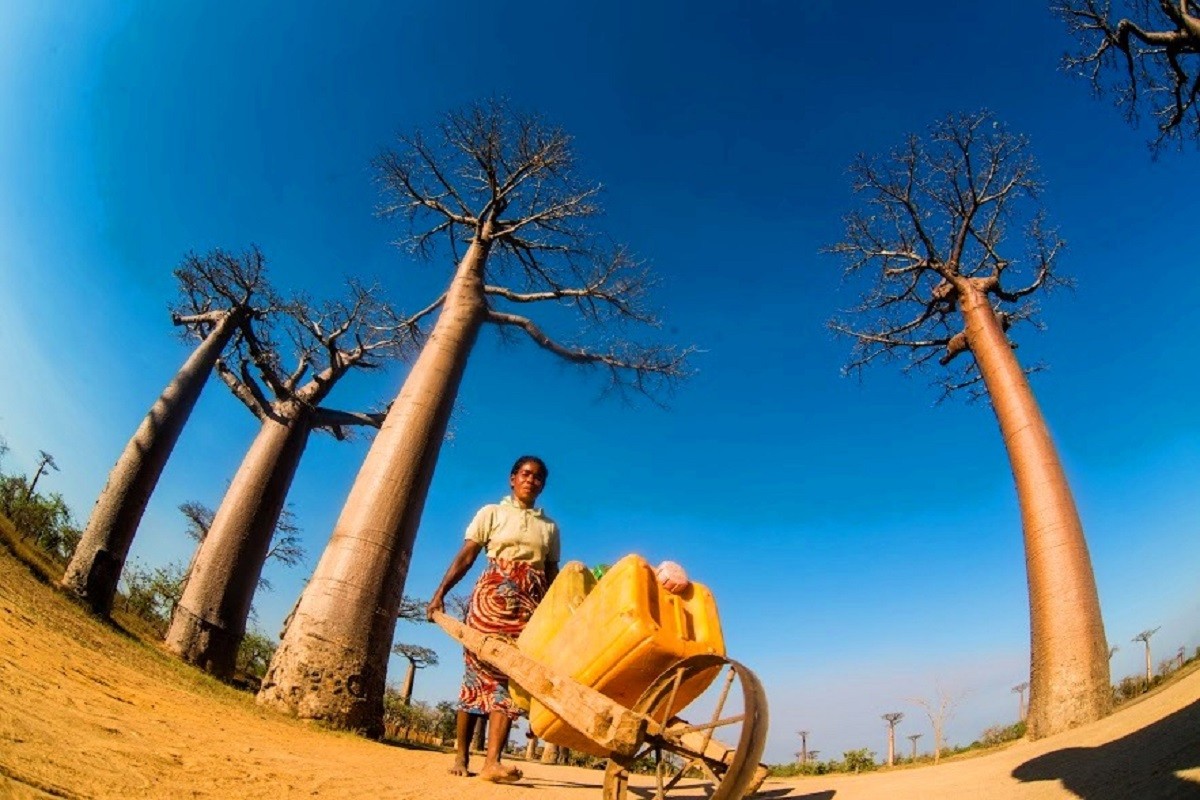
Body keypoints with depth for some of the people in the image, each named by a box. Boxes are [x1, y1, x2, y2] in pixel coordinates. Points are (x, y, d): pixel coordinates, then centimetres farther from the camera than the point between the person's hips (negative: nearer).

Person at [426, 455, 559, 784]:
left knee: (510, 673, -7)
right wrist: (441, 592, -10)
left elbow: (552, 573, 14)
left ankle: (492, 761, -10)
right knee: (479, 669, -3)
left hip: (531, 602, 2)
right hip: (493, 595, -2)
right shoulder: (492, 513, 9)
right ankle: (461, 757, 8)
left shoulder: (549, 526, 16)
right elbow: (465, 556, 1)